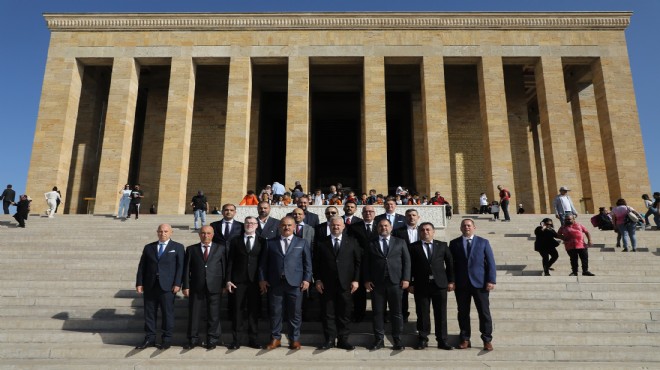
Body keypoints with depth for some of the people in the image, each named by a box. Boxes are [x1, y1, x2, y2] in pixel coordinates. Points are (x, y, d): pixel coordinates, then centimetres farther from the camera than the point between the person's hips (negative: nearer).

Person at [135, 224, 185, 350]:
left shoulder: (178, 247, 4)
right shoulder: (148, 247, 12)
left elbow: (180, 267, -2)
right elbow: (141, 267, 10)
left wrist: (177, 284, -11)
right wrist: (139, 283, 2)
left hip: (167, 286, -3)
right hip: (150, 286, 3)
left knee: (167, 313, 1)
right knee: (149, 313, 7)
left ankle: (167, 339, 12)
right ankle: (150, 339, 19)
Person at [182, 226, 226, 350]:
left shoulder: (221, 249, 7)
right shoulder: (191, 249, 9)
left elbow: (224, 267, 4)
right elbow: (186, 269, 5)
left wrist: (225, 285, -2)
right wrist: (186, 286, -2)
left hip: (215, 288, -1)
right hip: (196, 288, 1)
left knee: (214, 315, 5)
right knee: (194, 314, 6)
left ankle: (212, 340, 18)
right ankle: (193, 340, 19)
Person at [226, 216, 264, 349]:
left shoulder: (262, 242, 6)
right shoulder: (235, 241, 7)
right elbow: (230, 262, 5)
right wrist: (228, 280, -2)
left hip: (255, 281, 0)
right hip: (238, 281, 0)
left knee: (254, 311, 5)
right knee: (237, 310, 3)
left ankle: (253, 339, 15)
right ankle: (236, 339, 12)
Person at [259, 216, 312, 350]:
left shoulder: (302, 243, 10)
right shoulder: (270, 243, 11)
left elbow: (308, 263, 6)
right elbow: (263, 263, 10)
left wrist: (307, 279, -3)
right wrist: (262, 279, 1)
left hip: (295, 283, -1)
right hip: (275, 283, 1)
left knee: (295, 313, 4)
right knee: (275, 312, 5)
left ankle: (295, 339, 17)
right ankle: (275, 338, 20)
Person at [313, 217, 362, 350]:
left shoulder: (352, 242, 6)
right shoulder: (321, 243, 6)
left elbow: (358, 262, 4)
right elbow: (315, 263, 6)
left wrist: (356, 280, -3)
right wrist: (317, 280, -2)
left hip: (346, 284, 0)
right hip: (327, 284, 0)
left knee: (345, 313, 5)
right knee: (328, 313, 5)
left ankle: (343, 340, 16)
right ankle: (329, 339, 15)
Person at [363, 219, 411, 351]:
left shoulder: (400, 242, 11)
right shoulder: (371, 244, 10)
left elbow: (406, 261, 7)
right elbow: (366, 264, 9)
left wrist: (406, 279, -3)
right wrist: (367, 280, -2)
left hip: (395, 282, 0)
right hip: (377, 283, 0)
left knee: (396, 312, 3)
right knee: (378, 312, 3)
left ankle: (397, 340, 13)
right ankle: (379, 340, 12)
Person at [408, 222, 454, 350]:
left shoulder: (442, 246, 9)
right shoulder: (413, 247, 4)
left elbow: (450, 263, 11)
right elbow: (410, 266, 2)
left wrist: (450, 281, 5)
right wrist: (410, 283, -3)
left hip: (440, 284, 1)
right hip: (421, 285, -1)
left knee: (441, 314, 5)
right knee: (422, 314, 3)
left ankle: (442, 341, 15)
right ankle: (423, 339, 15)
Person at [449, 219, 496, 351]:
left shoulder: (483, 242, 7)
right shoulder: (454, 243, 8)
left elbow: (491, 262, 3)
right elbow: (450, 263, 6)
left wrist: (491, 280, -7)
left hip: (480, 283, -1)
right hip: (461, 284, 1)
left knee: (484, 312, 2)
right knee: (463, 313, 6)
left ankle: (487, 340, 13)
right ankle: (465, 339, 16)